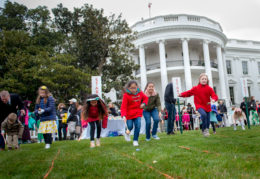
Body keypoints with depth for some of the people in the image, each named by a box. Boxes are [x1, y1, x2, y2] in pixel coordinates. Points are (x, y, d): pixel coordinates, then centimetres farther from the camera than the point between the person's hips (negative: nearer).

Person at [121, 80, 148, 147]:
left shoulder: (140, 93, -2)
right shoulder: (126, 95, -16)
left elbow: (145, 98, 17)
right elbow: (123, 106, -20)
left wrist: (143, 103, -3)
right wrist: (124, 116, -32)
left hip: (138, 113, 3)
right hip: (129, 114, -3)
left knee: (138, 126, -8)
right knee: (130, 127, 1)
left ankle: (135, 140, 7)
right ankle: (127, 132, 39)